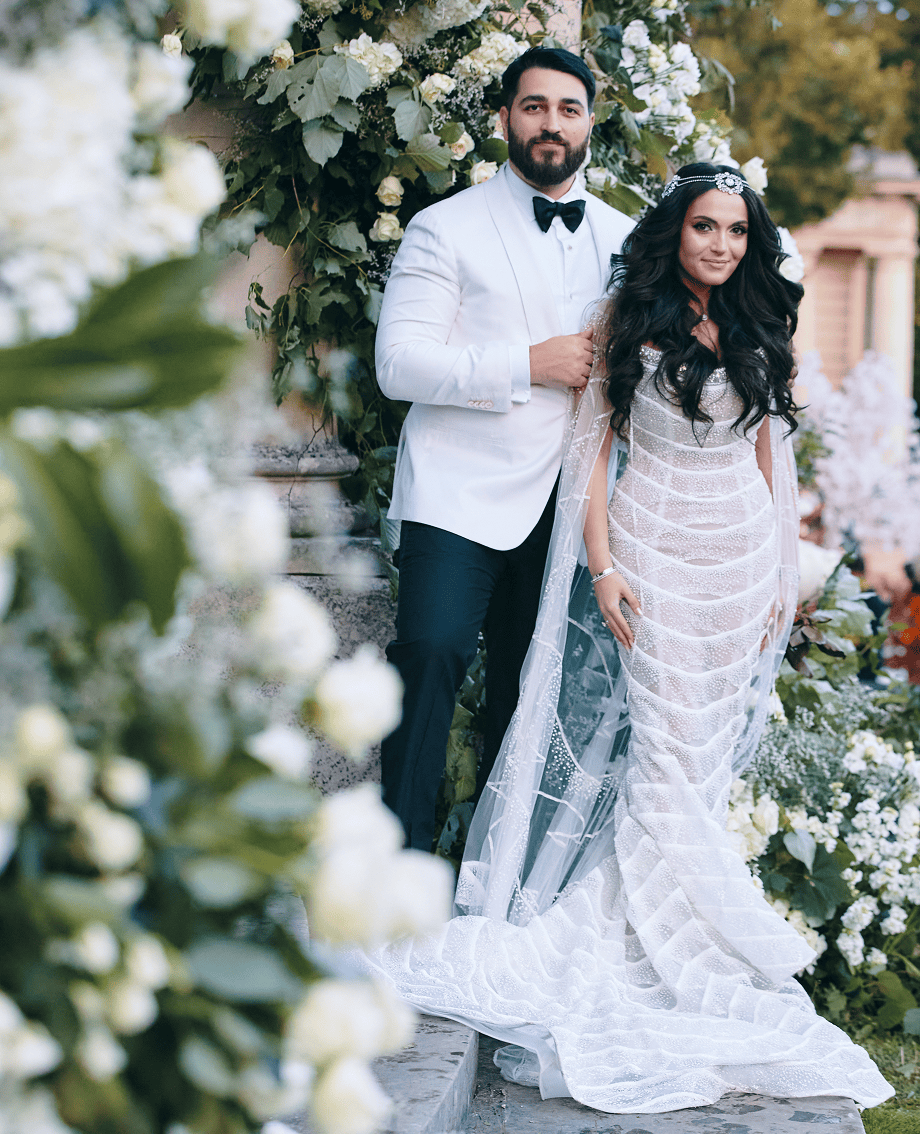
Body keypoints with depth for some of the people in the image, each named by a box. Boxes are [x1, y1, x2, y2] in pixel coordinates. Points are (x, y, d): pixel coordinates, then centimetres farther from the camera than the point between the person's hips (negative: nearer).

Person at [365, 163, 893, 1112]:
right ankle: (656, 938, 9)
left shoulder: (759, 333, 7)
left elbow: (772, 455, 11)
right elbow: (593, 443, -2)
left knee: (705, 751, 6)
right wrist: (601, 564, -8)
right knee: (657, 751, -2)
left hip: (741, 553, 3)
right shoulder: (628, 323, -3)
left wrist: (781, 574, 7)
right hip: (650, 551, -3)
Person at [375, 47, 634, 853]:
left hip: (562, 496, 4)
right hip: (461, 488, -4)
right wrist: (531, 364, -15)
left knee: (532, 672, 8)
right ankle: (403, 844, -11)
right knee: (434, 648, -19)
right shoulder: (446, 229, -1)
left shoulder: (622, 237, 13)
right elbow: (400, 363, -10)